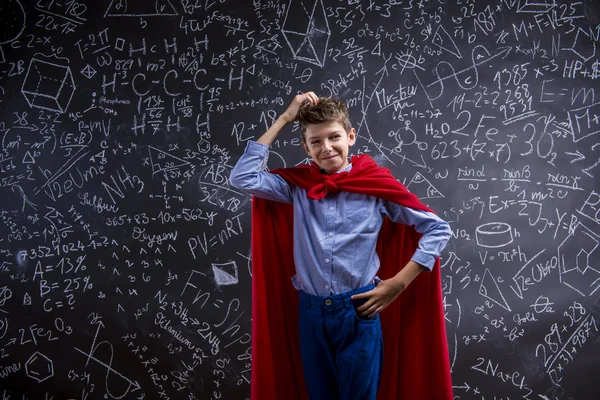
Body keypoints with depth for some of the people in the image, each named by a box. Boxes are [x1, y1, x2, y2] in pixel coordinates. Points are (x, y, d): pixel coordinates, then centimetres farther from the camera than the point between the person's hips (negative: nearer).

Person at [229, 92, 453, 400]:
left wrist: (398, 283, -11)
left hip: (358, 312, -3)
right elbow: (242, 178, -10)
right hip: (310, 313, 3)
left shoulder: (377, 186, -7)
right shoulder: (297, 186, 0)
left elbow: (438, 230, -4)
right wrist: (283, 119, -7)